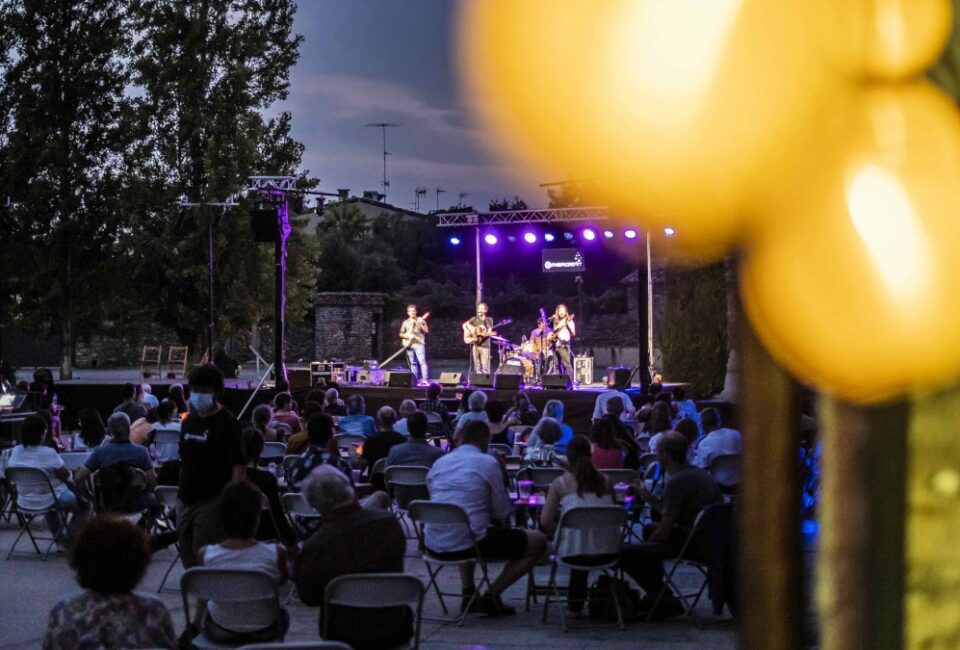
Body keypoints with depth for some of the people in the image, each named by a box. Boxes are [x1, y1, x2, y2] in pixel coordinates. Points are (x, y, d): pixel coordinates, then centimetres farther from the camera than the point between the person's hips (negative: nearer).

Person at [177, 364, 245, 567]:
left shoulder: (227, 423, -8)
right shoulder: (189, 421, 14)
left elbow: (239, 466, -12)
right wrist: (180, 494, 17)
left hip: (212, 502, -7)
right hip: (186, 500, 7)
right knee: (188, 558, 10)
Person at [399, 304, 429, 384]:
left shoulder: (420, 320, 3)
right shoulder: (405, 322, 12)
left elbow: (427, 331, -3)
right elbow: (401, 334, 14)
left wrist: (421, 324, -17)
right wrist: (407, 336, -5)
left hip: (419, 344, -4)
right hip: (409, 344, 4)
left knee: (422, 361, -15)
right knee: (413, 363, 6)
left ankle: (425, 379, -18)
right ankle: (416, 380, 11)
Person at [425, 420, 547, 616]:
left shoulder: (438, 463, 14)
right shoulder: (489, 463, -3)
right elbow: (501, 513, -1)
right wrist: (503, 479, 17)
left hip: (434, 546, 7)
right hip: (467, 544, -7)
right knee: (538, 541, 8)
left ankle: (468, 593, 26)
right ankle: (491, 596, 4)